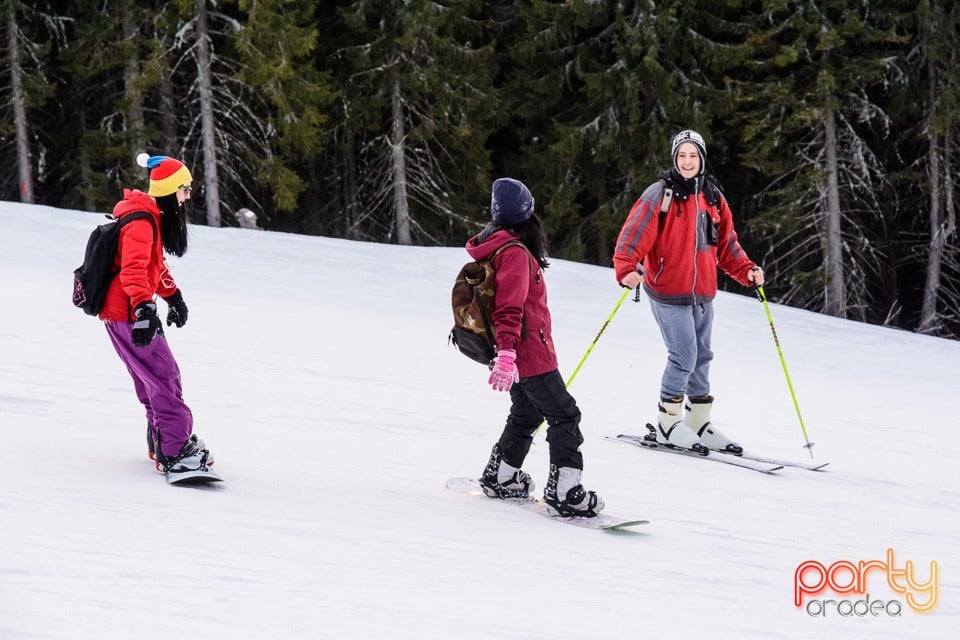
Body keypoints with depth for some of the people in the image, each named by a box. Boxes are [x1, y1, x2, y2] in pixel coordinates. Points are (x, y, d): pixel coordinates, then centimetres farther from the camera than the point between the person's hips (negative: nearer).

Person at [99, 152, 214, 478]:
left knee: (151, 376, 18)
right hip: (127, 313, -11)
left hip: (118, 312, 11)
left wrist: (172, 295, 35)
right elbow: (134, 268, -30)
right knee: (164, 376, -12)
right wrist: (144, 307, -40)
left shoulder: (152, 216, 15)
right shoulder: (141, 222, -19)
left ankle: (162, 440, 29)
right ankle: (174, 451, -16)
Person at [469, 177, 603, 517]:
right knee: (564, 415, -8)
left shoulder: (494, 247, 11)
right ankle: (564, 491, -14)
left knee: (526, 413, 24)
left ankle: (500, 476, 33)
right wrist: (506, 353, -32)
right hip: (531, 352, -10)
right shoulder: (516, 253, -19)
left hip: (517, 354, 10)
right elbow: (509, 308, -27)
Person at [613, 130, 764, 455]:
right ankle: (668, 424, 2)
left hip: (702, 293, 7)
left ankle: (699, 423, 22)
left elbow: (726, 244, 18)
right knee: (684, 355, -10)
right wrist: (626, 269, -31)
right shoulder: (660, 194, -8)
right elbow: (634, 234, -16)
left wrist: (746, 270, 4)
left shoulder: (712, 198, 11)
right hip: (668, 293, -7)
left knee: (702, 357, 11)